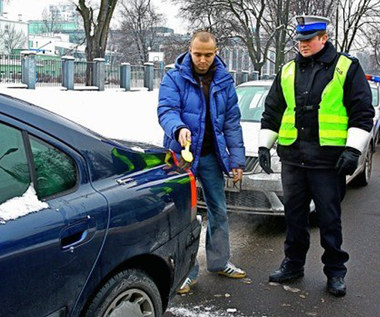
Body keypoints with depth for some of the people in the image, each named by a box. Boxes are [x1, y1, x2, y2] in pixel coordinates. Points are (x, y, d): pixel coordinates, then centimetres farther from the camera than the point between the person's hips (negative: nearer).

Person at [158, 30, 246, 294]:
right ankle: (187, 271, 13)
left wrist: (237, 159, 1)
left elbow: (232, 121, 5)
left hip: (211, 156, 4)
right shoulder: (174, 78, -6)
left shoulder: (224, 81, 4)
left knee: (218, 211, 14)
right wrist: (178, 129, -40)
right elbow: (166, 110, -18)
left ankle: (219, 262, 32)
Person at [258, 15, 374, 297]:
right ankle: (293, 264, 26)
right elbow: (272, 111, 19)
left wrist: (353, 149, -10)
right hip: (292, 157, 4)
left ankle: (335, 271, 17)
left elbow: (362, 112, -2)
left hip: (328, 158, -4)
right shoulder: (288, 71, 13)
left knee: (330, 218, 2)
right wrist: (264, 145, 13)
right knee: (294, 214, 12)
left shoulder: (347, 68, 1)